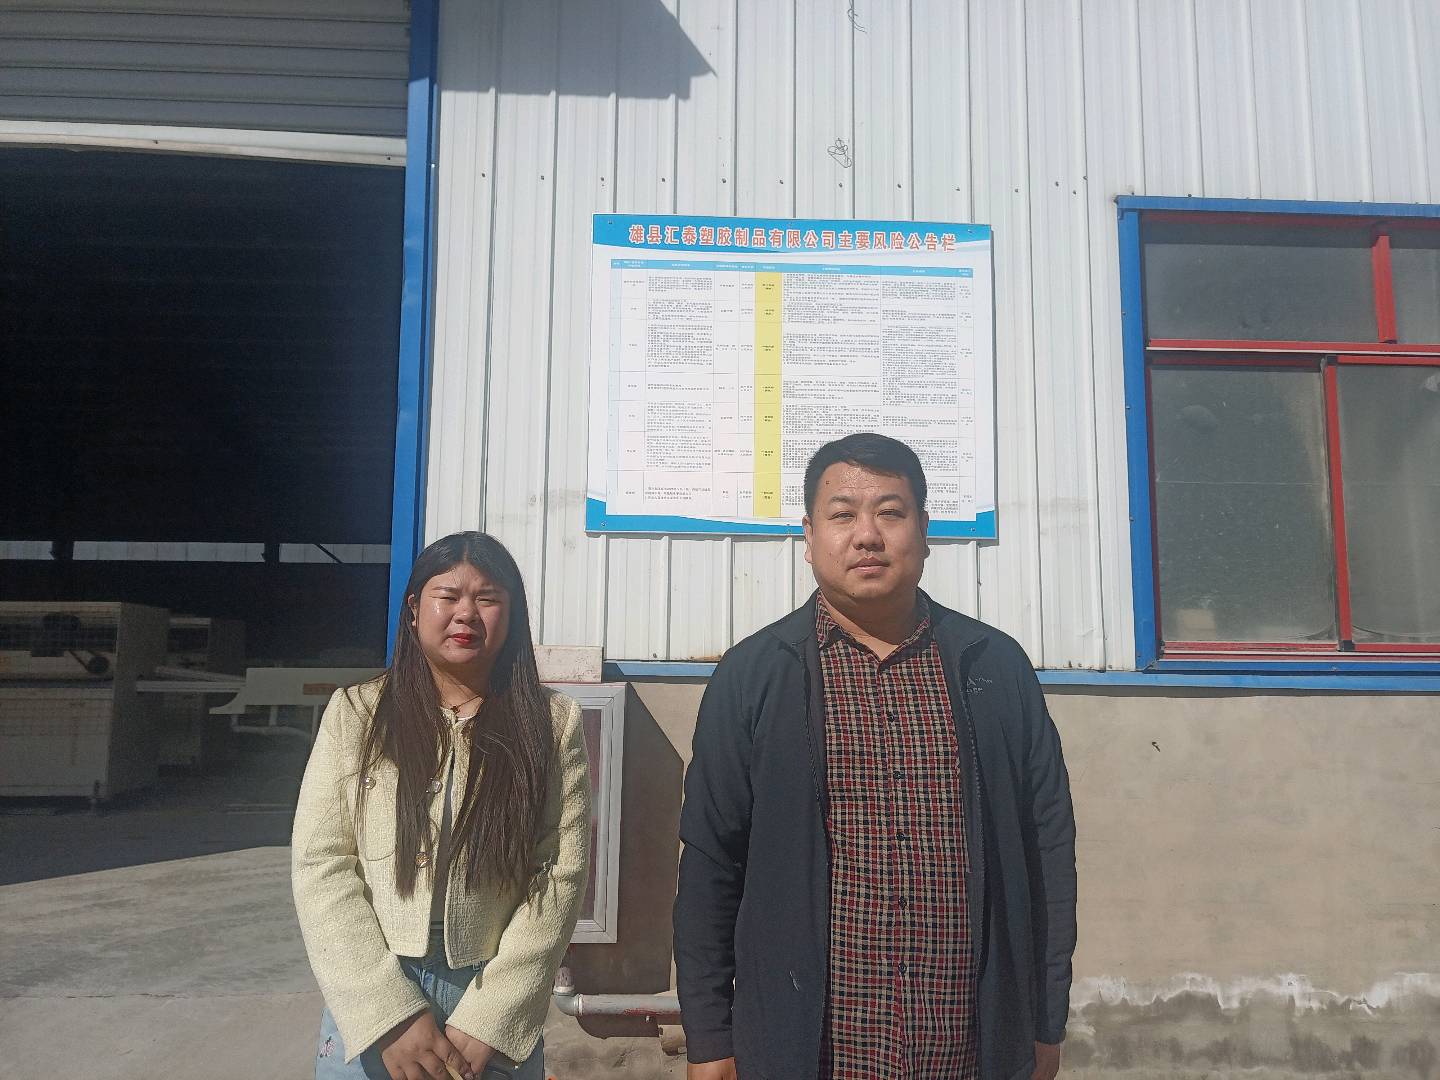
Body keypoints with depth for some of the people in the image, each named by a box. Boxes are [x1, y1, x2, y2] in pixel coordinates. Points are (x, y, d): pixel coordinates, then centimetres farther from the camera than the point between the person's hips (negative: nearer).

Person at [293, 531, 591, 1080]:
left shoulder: (553, 722, -4)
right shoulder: (355, 713, -2)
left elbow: (561, 875, -7)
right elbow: (320, 866, -6)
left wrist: (490, 1020, -13)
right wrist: (389, 1014, -13)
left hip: (497, 1013, 0)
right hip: (368, 1007, 1)